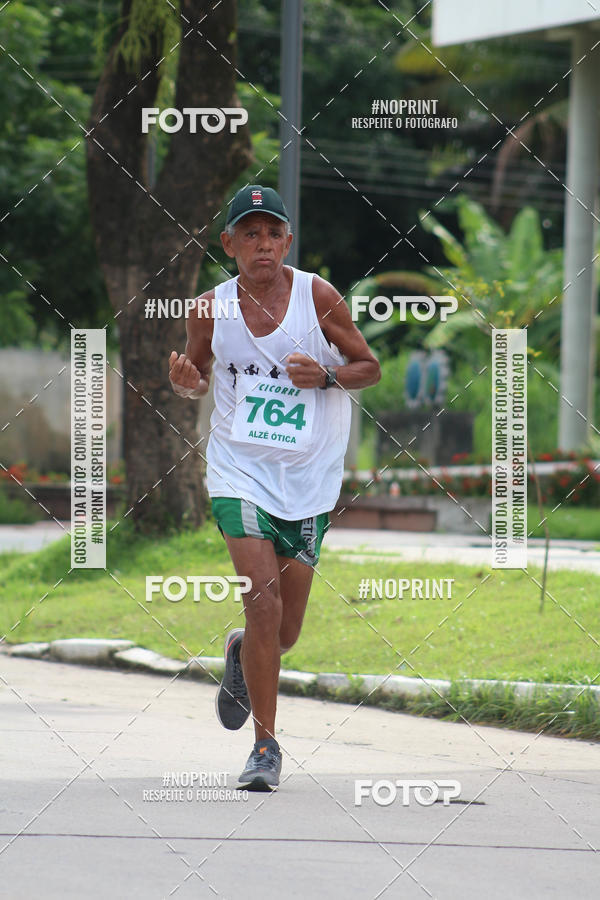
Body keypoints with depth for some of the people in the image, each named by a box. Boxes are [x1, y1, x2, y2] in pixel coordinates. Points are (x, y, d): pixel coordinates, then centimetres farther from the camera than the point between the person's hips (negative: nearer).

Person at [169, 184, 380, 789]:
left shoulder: (318, 297, -4)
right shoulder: (211, 309, 0)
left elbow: (369, 366, 4)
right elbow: (195, 371, 15)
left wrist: (326, 376, -16)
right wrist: (185, 382, -8)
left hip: (308, 478, 1)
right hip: (239, 471, -1)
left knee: (283, 632, 6)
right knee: (262, 599, -19)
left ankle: (243, 653, 45)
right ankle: (265, 746, -9)